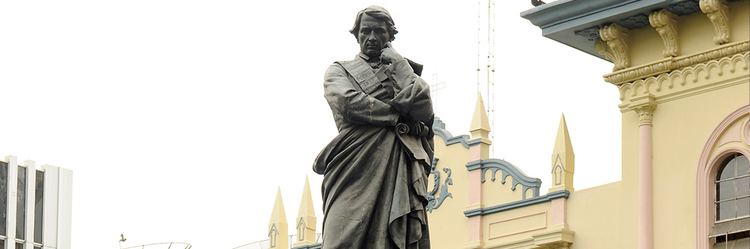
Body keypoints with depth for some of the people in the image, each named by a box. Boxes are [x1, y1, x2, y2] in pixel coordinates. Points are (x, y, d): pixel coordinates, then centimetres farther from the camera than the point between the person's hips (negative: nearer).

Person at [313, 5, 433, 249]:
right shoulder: (339, 70, 20)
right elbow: (349, 103, -2)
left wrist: (397, 64, 10)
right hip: (356, 163, -2)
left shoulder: (406, 71, 26)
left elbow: (424, 109, 6)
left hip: (400, 166, 2)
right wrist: (400, 117, -1)